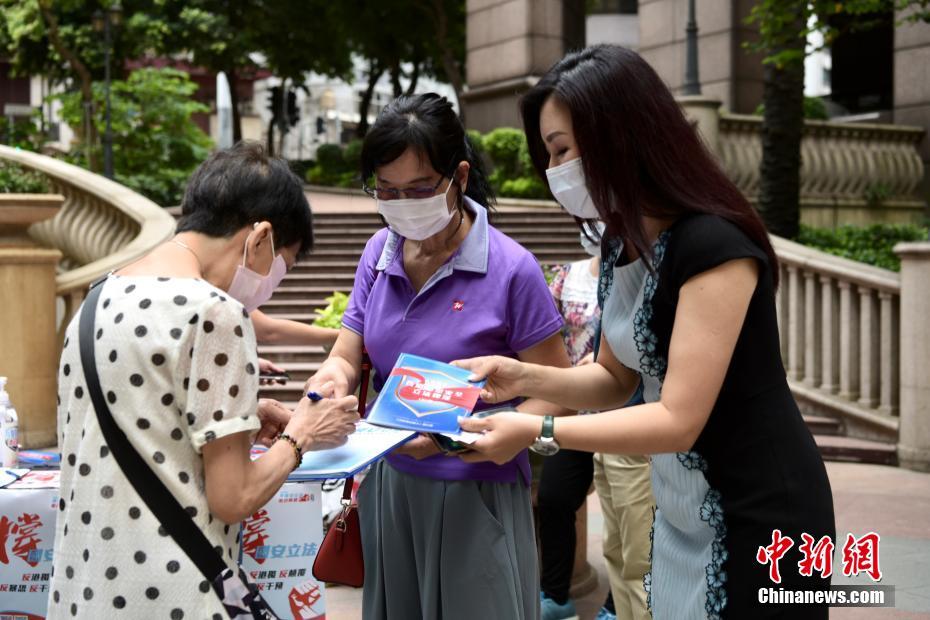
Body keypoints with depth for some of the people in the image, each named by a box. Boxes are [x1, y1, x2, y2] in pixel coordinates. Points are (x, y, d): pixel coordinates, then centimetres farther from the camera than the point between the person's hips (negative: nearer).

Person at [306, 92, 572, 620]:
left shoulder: (510, 270, -15)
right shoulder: (380, 253, 2)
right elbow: (347, 358, 7)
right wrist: (332, 383, -18)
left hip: (473, 494, -5)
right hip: (387, 485, 5)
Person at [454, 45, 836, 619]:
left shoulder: (713, 245, -24)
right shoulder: (621, 244, 3)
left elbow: (679, 419, -25)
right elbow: (618, 378, 12)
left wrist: (538, 432, -23)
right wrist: (524, 377, -5)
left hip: (757, 515, -8)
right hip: (681, 509, 8)